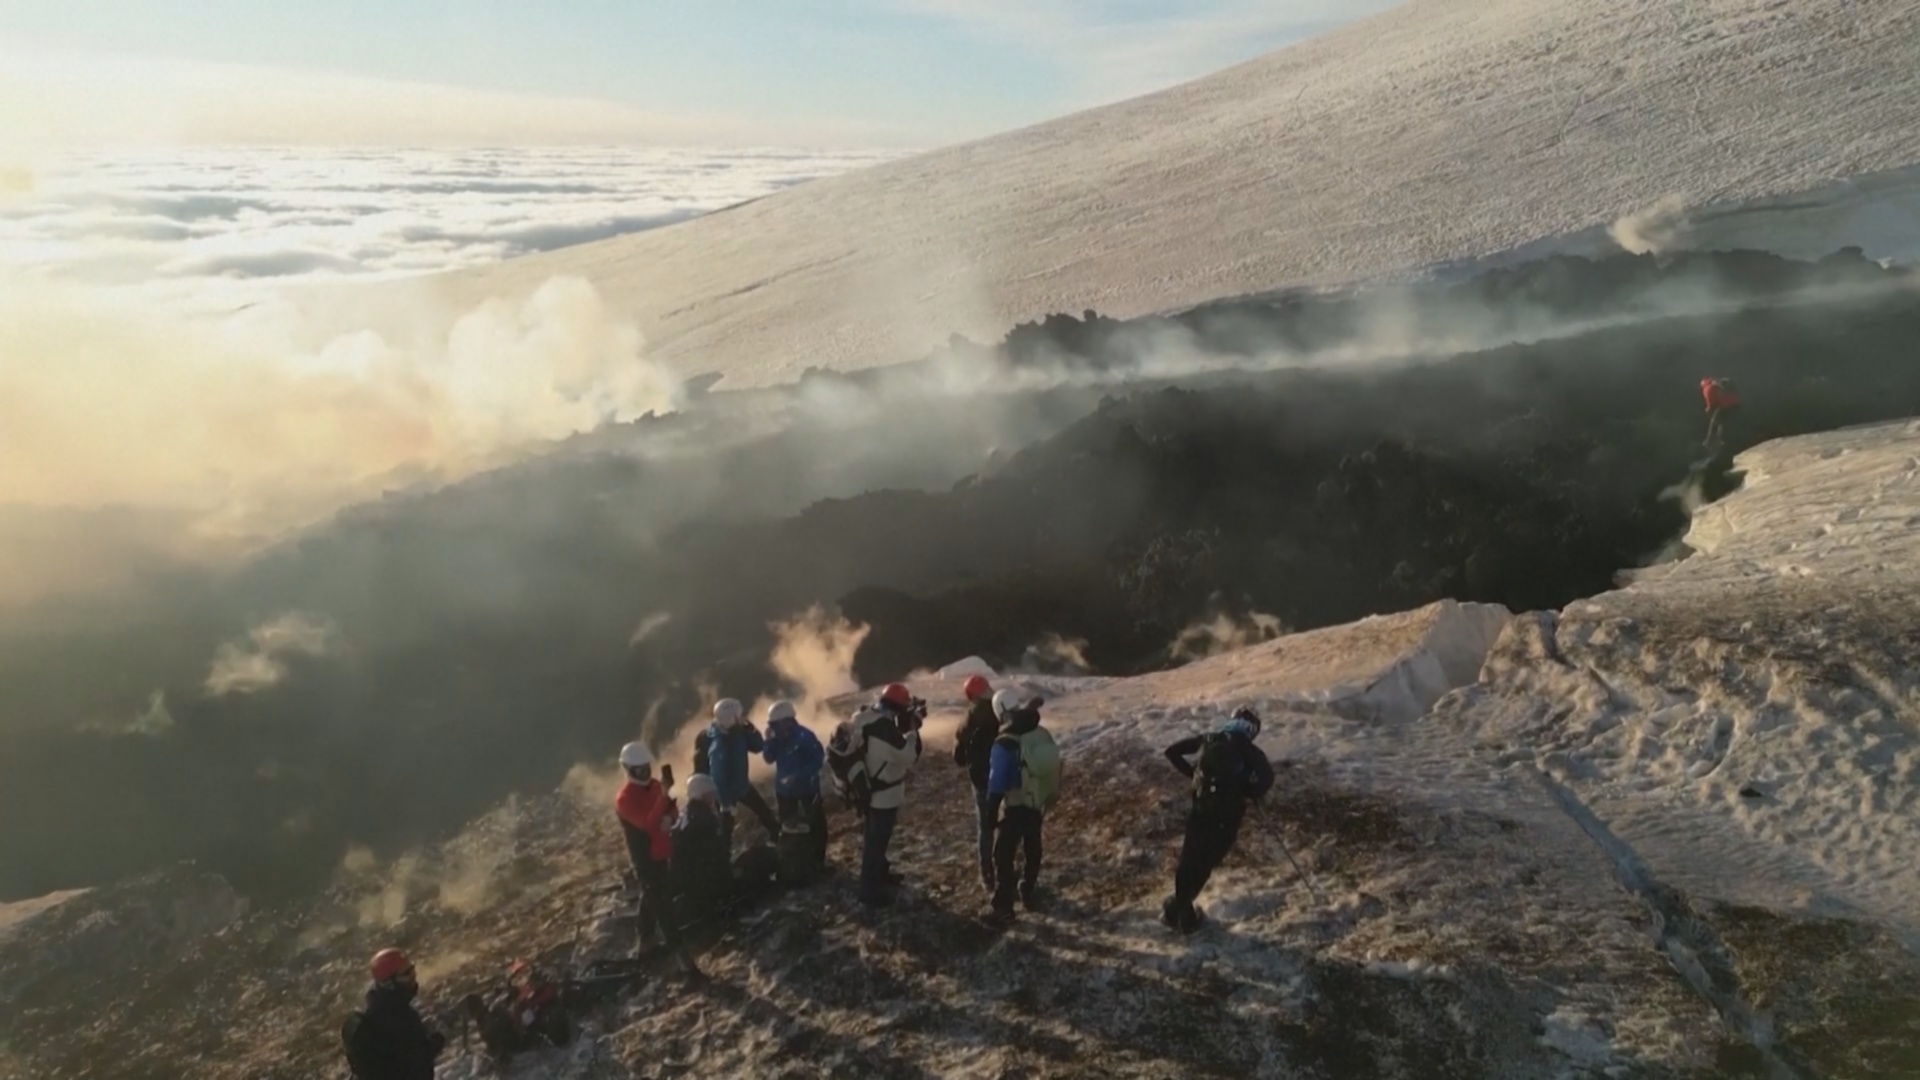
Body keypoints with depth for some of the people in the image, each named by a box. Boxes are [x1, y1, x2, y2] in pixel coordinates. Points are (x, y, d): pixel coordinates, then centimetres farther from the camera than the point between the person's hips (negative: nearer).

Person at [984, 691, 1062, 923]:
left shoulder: (1005, 743, -22)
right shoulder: (1043, 733, -5)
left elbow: (997, 782, -17)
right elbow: (1053, 767, 6)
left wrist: (991, 810, -4)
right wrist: (1050, 798, 19)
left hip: (1017, 806, -6)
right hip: (1040, 804, 6)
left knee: (1004, 854, 3)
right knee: (1033, 850, 22)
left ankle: (1003, 906, 4)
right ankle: (1028, 895, 35)